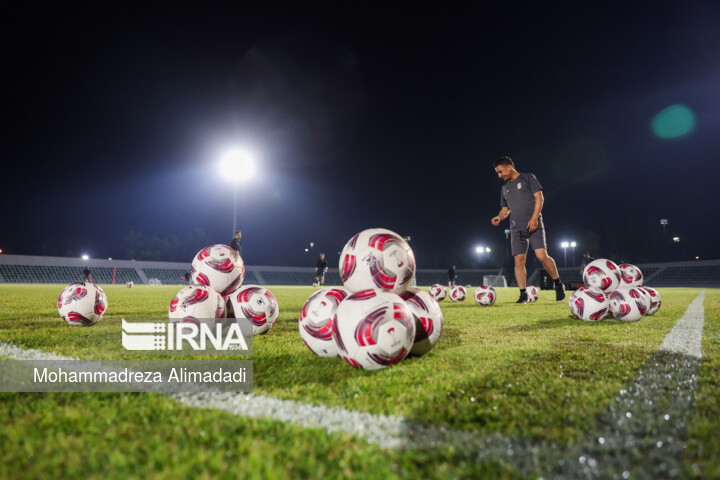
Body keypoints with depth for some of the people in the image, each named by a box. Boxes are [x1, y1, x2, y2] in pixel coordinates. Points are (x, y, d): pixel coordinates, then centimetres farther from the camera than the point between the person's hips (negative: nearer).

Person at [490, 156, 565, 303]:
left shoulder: (528, 178, 3)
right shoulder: (505, 188, 19)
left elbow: (539, 198, -4)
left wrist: (534, 218, -15)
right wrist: (499, 217, 0)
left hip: (533, 225, -5)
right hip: (516, 229, 5)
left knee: (542, 256, -16)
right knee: (519, 261, -3)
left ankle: (558, 285, 5)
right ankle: (523, 295, 1)